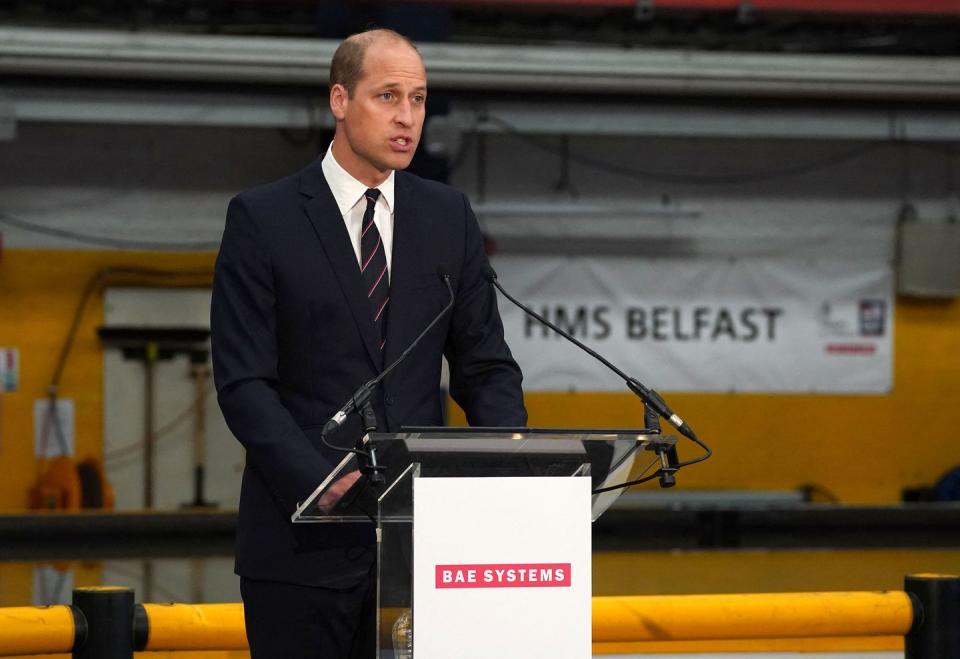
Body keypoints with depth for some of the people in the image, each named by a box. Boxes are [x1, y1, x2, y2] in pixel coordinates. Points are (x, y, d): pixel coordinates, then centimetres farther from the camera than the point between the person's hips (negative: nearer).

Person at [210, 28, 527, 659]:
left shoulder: (448, 217, 10)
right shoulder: (263, 219, -2)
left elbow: (484, 365, 12)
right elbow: (244, 383, -8)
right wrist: (325, 485, -21)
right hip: (305, 542, -3)